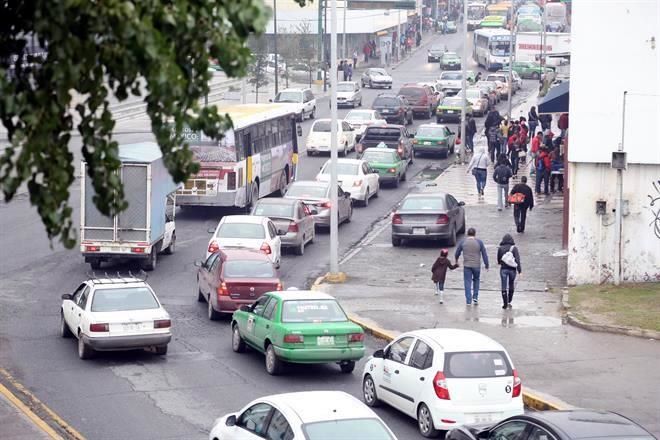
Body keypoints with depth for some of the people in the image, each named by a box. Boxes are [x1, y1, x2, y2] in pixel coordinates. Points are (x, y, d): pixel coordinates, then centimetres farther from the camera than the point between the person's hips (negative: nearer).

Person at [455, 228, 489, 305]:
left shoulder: (463, 242, 0)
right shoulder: (479, 242, -2)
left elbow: (457, 253, 10)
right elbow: (484, 254, 0)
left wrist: (456, 260, 30)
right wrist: (486, 265, 8)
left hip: (467, 265, 0)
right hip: (476, 265, 0)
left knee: (467, 282, 4)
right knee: (476, 280, 21)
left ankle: (468, 301, -1)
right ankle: (475, 297, 16)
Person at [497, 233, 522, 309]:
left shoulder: (500, 248, -3)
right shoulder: (514, 248, -4)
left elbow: (498, 260, 5)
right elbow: (518, 260, -10)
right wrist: (520, 270, -9)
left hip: (503, 269, -1)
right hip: (512, 269, 1)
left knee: (504, 287, 2)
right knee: (511, 287, 17)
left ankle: (505, 303, -2)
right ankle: (509, 302, 21)